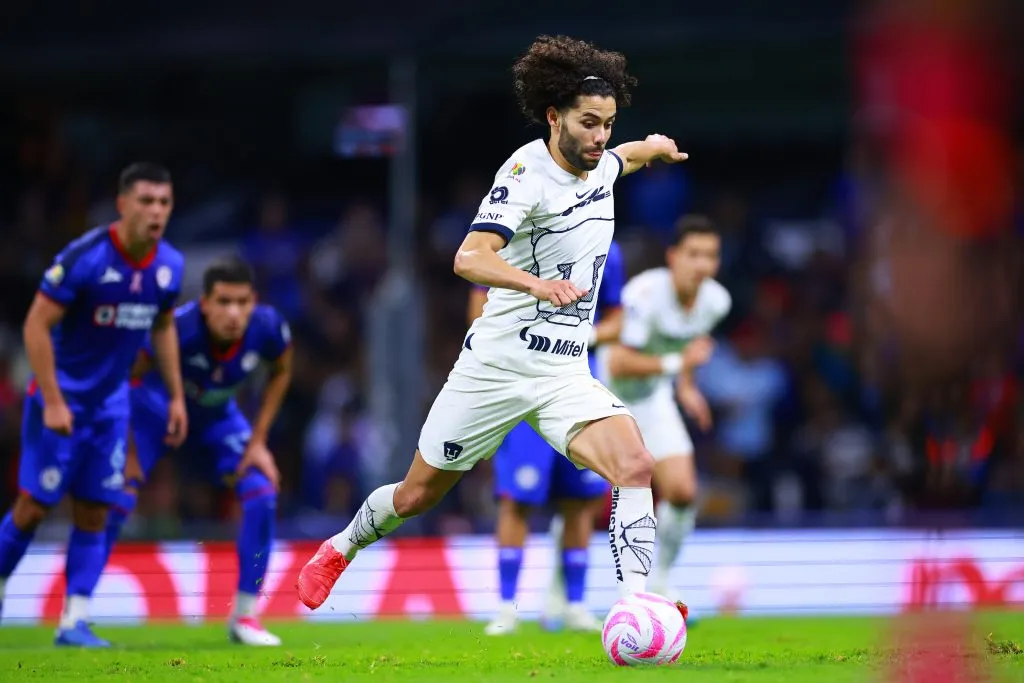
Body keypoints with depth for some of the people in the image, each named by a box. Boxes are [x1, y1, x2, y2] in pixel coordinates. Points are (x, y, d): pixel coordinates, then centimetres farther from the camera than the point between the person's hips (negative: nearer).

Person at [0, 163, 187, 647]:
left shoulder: (169, 265, -2)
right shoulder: (84, 258, -21)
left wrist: (176, 396, 12)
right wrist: (53, 402, -21)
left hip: (111, 402, 5)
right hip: (62, 396, -5)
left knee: (94, 512, 2)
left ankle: (74, 621, 5)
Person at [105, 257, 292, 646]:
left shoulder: (268, 328, -28)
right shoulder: (175, 329, -39)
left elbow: (281, 373, -3)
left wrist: (257, 441, -6)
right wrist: (128, 451, -21)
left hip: (215, 417, 3)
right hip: (156, 408, -3)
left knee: (263, 495, -13)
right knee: (118, 498, -19)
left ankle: (244, 617, 0)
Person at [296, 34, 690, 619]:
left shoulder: (600, 166, 4)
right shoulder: (529, 171, -18)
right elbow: (469, 258, -35)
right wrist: (538, 284, -49)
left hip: (566, 374, 5)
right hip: (497, 366, -4)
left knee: (635, 465, -23)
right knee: (418, 495, 13)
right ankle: (342, 549, 43)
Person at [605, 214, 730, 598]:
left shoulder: (716, 301, -10)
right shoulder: (646, 294, -31)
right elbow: (619, 364, -36)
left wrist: (685, 386, 8)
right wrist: (677, 363, -35)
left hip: (650, 400, 5)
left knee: (681, 491, -10)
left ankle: (659, 585, 10)